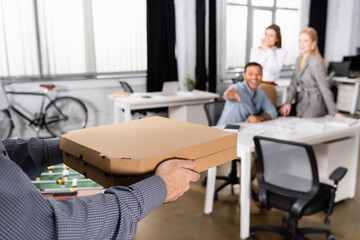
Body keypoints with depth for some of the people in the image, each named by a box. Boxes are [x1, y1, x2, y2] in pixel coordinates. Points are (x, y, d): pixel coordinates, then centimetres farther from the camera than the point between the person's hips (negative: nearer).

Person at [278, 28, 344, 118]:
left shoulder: (316, 63, -18)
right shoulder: (299, 60, 7)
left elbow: (324, 88, -19)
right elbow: (294, 83, 7)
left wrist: (334, 112, -19)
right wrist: (288, 103, -6)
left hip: (314, 105, -7)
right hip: (301, 103, 8)